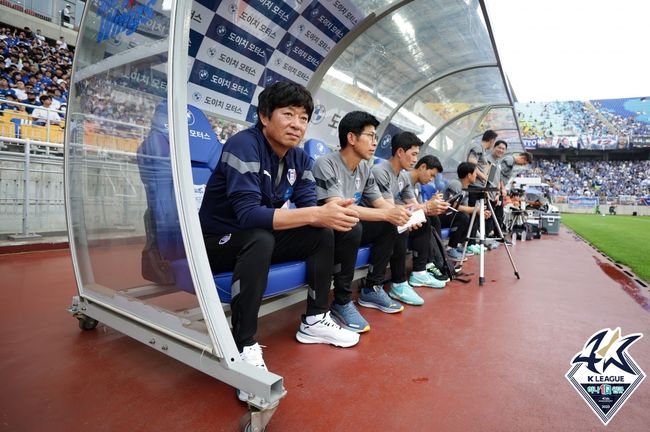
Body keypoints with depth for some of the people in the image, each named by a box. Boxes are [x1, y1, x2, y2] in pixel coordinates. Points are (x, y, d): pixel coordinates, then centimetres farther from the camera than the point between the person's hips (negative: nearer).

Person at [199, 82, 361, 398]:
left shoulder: (300, 158, -1)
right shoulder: (243, 145, -24)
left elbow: (308, 206, -7)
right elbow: (248, 213, -35)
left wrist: (328, 213, -32)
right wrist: (317, 214, -42)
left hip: (257, 240, 7)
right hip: (217, 242, -7)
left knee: (323, 233, -3)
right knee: (260, 238, -36)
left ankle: (314, 321, 7)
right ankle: (245, 347, -26)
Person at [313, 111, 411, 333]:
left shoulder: (364, 168, 3)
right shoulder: (325, 164, -20)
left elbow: (380, 203, 4)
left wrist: (402, 214, -17)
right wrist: (387, 214, -35)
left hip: (350, 230, 8)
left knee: (390, 225, -6)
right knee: (351, 227, -35)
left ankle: (372, 289, 6)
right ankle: (342, 302, -18)